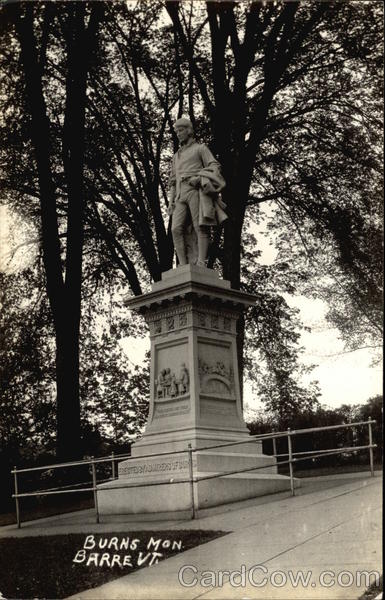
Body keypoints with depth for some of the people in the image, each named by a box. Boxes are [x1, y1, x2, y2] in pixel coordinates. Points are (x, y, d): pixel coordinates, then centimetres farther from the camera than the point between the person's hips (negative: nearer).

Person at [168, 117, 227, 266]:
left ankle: (200, 265, -25)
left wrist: (199, 177, -18)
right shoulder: (177, 156, 33)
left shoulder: (201, 148, 16)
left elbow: (214, 168, 1)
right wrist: (171, 201, 15)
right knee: (177, 229, -14)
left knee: (200, 228, -17)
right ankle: (184, 268, -21)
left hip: (196, 191, -5)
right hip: (181, 196, 5)